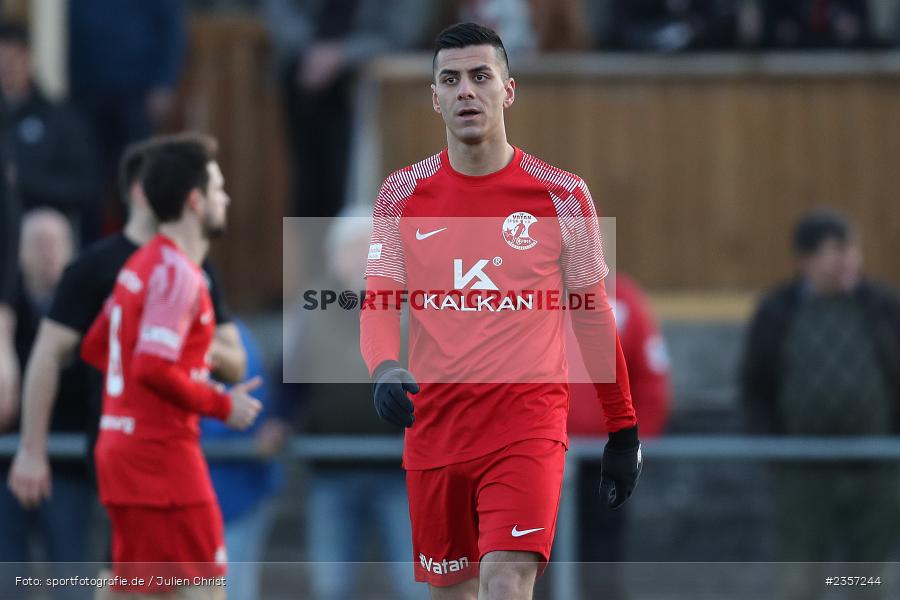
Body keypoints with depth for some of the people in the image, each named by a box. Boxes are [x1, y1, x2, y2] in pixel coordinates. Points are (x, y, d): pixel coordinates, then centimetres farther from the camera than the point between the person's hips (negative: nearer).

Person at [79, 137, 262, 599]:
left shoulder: (142, 265, 14)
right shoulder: (177, 272, -15)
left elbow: (95, 348, 21)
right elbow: (155, 369, -24)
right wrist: (223, 405, -12)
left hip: (120, 448, 9)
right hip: (161, 451, -9)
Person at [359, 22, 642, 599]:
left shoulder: (562, 195, 0)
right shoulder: (403, 194, 5)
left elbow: (594, 317, 8)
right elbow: (378, 302, 1)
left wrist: (623, 431, 10)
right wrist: (384, 367, -22)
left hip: (527, 426, -3)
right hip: (434, 423, 3)